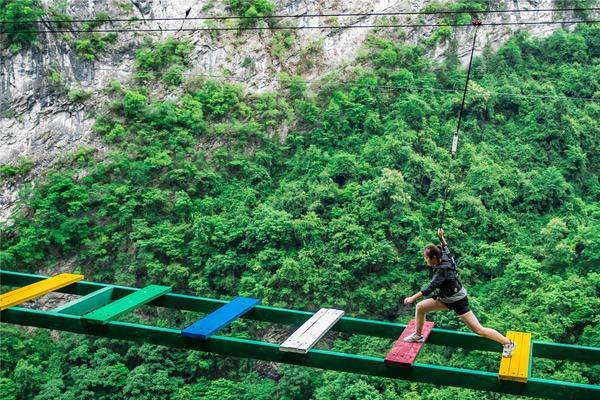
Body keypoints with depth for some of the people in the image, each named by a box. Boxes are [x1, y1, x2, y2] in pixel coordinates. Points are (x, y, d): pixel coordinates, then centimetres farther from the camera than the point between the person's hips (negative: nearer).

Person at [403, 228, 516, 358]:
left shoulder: (443, 269, -29)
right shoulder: (444, 258, -5)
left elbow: (430, 288, -34)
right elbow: (445, 248, 18)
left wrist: (413, 298, -33)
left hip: (458, 301, -9)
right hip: (446, 299, 9)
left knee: (478, 330, -5)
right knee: (420, 307, 6)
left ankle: (508, 343, 7)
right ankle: (418, 335, 24)